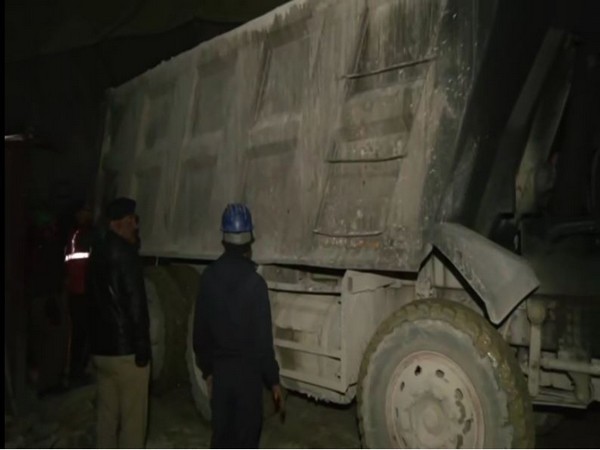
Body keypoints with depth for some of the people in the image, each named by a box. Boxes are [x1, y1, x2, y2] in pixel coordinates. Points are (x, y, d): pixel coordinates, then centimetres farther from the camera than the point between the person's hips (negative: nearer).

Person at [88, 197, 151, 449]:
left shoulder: (98, 252, 11)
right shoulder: (124, 254, -15)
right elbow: (135, 303, -20)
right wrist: (142, 345, -15)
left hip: (101, 347, 9)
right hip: (126, 349, -8)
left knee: (107, 413, 16)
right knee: (133, 417, 2)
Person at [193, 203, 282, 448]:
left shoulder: (209, 277, -3)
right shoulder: (253, 281, -18)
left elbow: (200, 330, 4)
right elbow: (262, 339, -15)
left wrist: (207, 369, 16)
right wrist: (273, 380, -5)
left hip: (220, 369, 5)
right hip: (247, 370, -5)